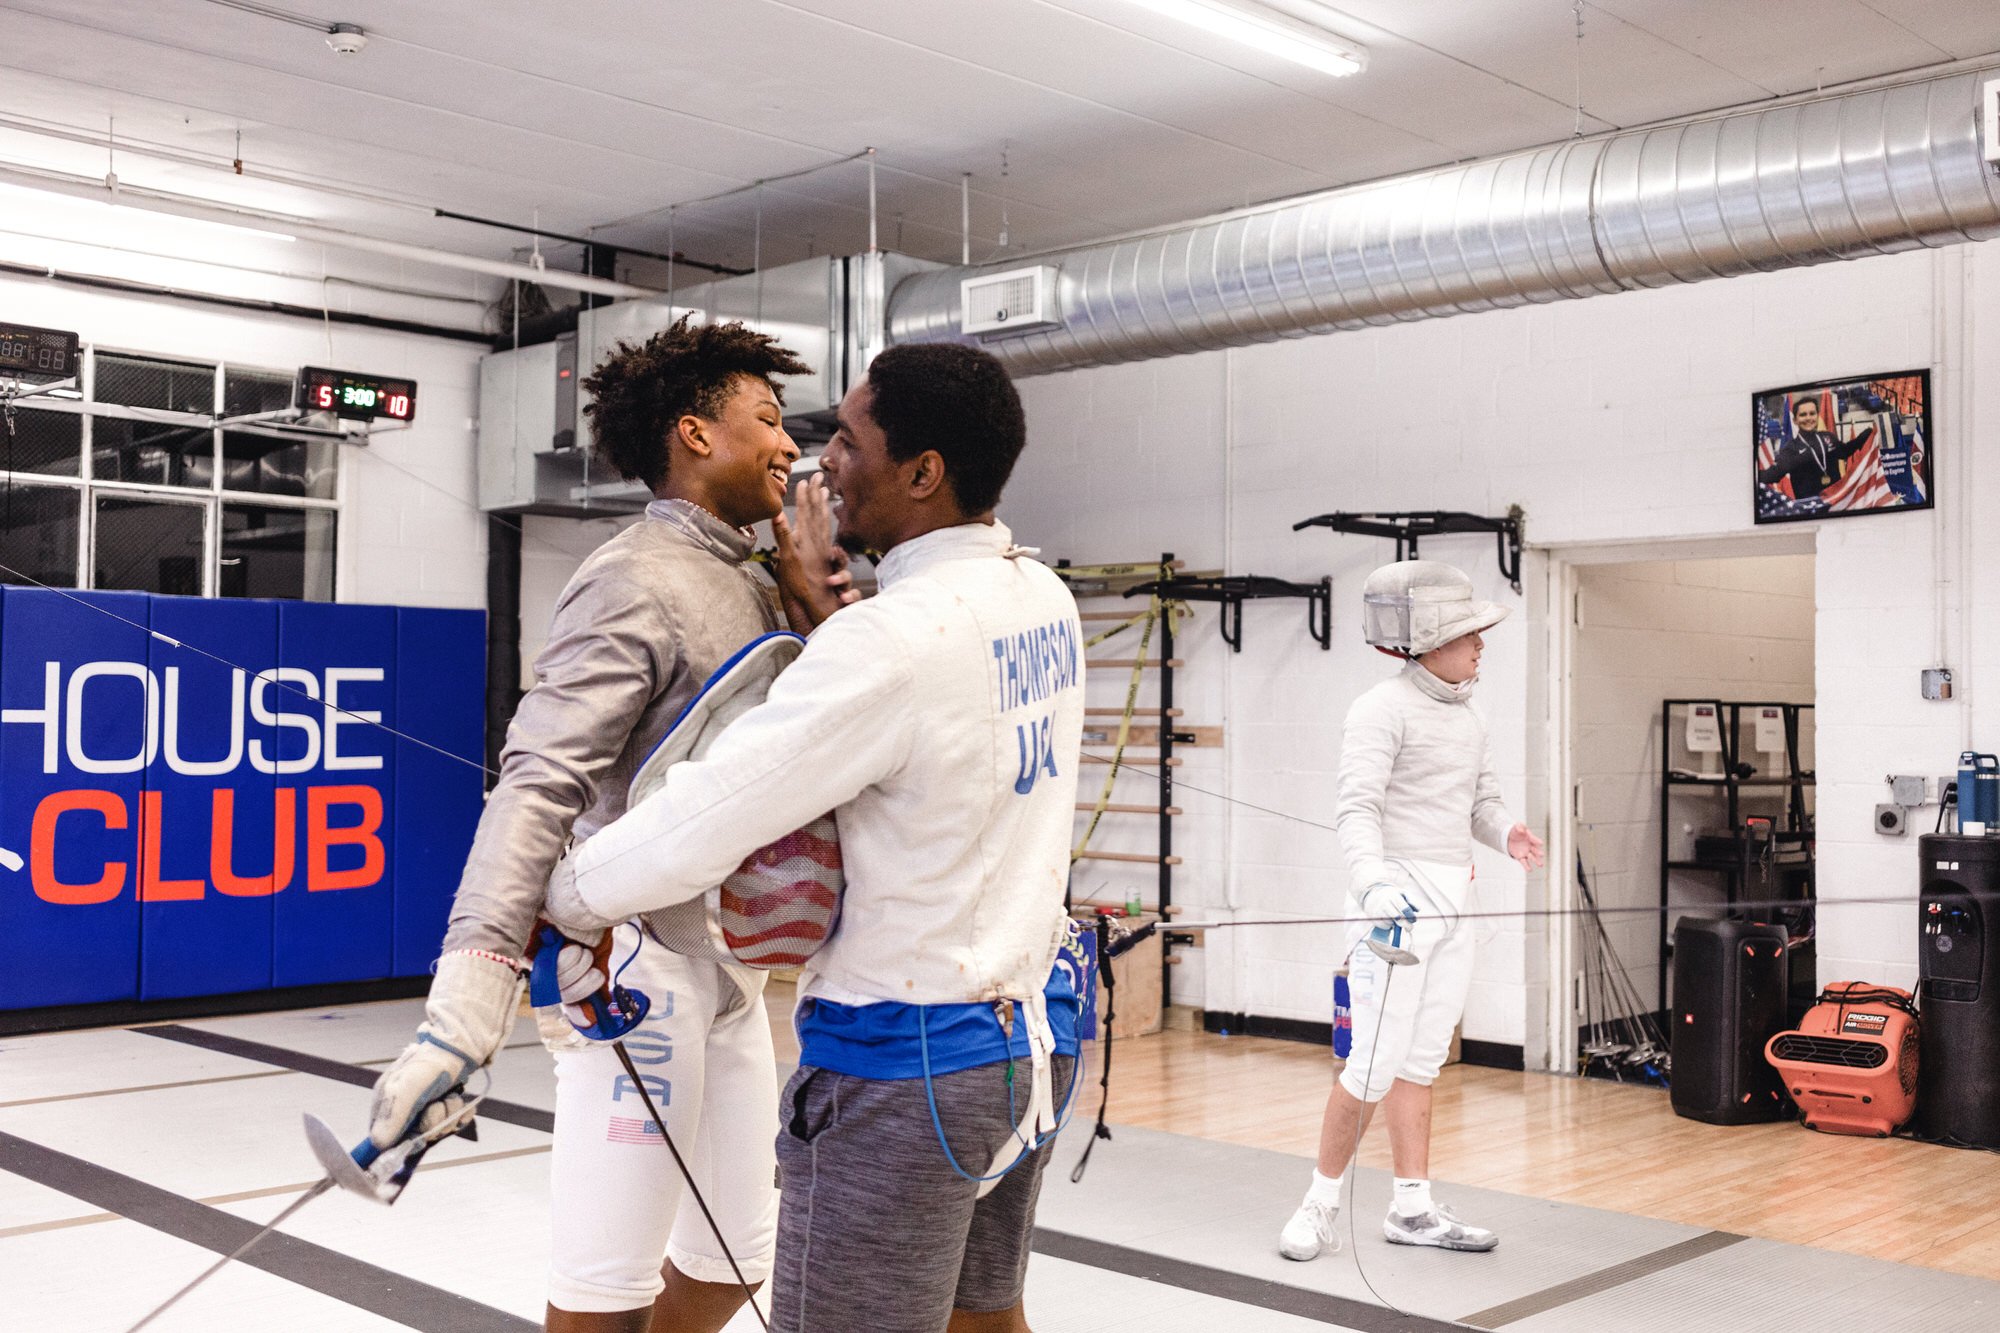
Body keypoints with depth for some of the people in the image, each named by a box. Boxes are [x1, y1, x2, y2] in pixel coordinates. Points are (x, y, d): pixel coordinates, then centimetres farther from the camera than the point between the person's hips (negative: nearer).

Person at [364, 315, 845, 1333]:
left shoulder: (748, 585, 11)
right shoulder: (637, 581, -15)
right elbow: (539, 783, -26)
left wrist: (814, 596, -6)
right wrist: (468, 1003, -38)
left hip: (725, 965, 9)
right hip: (638, 959, -9)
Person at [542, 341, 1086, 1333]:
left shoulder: (893, 641, -24)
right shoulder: (1046, 601, 1)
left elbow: (699, 822, -23)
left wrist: (561, 902, -6)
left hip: (900, 1065, -8)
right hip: (1031, 1037, 9)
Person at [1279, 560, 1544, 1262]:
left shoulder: (1464, 717, 13)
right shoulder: (1382, 709, -12)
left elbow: (1482, 804, 16)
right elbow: (1357, 808, -22)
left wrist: (1509, 834, -8)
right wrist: (1373, 881, -41)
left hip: (1449, 907, 8)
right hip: (1395, 900, -8)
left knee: (1421, 1063, 13)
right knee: (1376, 1065, -6)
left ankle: (1413, 1209, 20)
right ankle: (1323, 1201, 9)